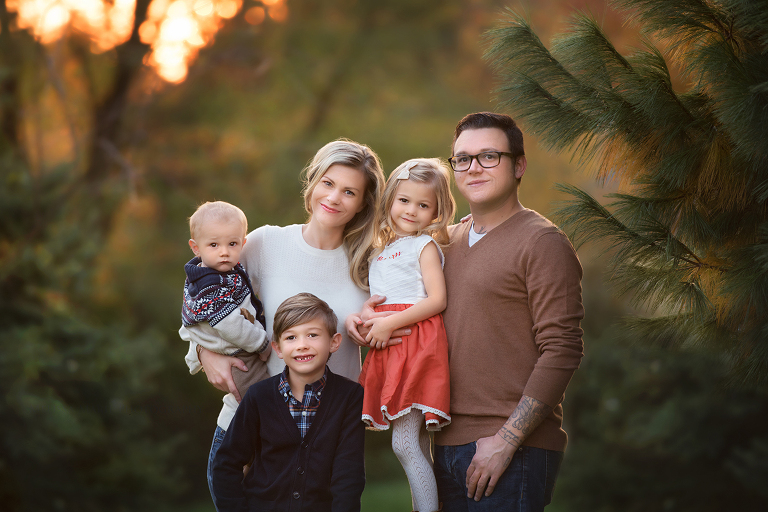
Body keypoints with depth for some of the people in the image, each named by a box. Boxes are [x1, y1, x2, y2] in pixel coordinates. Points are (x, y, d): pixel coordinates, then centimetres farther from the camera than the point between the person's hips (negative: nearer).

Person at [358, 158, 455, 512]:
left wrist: (390, 324, -15)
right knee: (418, 449, 9)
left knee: (404, 444, -15)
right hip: (389, 350, 8)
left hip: (418, 343, -8)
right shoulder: (382, 251, 21)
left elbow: (437, 300, -11)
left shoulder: (425, 245, -1)